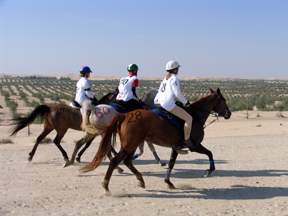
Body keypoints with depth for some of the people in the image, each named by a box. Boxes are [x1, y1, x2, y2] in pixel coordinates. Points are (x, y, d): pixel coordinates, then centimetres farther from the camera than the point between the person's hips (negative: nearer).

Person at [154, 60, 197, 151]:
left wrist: (155, 103, 25)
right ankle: (186, 140, -8)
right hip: (169, 105, -10)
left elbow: (159, 92, 22)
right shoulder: (174, 79, -7)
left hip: (160, 104, 10)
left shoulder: (165, 79, 20)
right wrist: (185, 101, 0)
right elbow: (177, 93, -13)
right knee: (189, 118, -8)